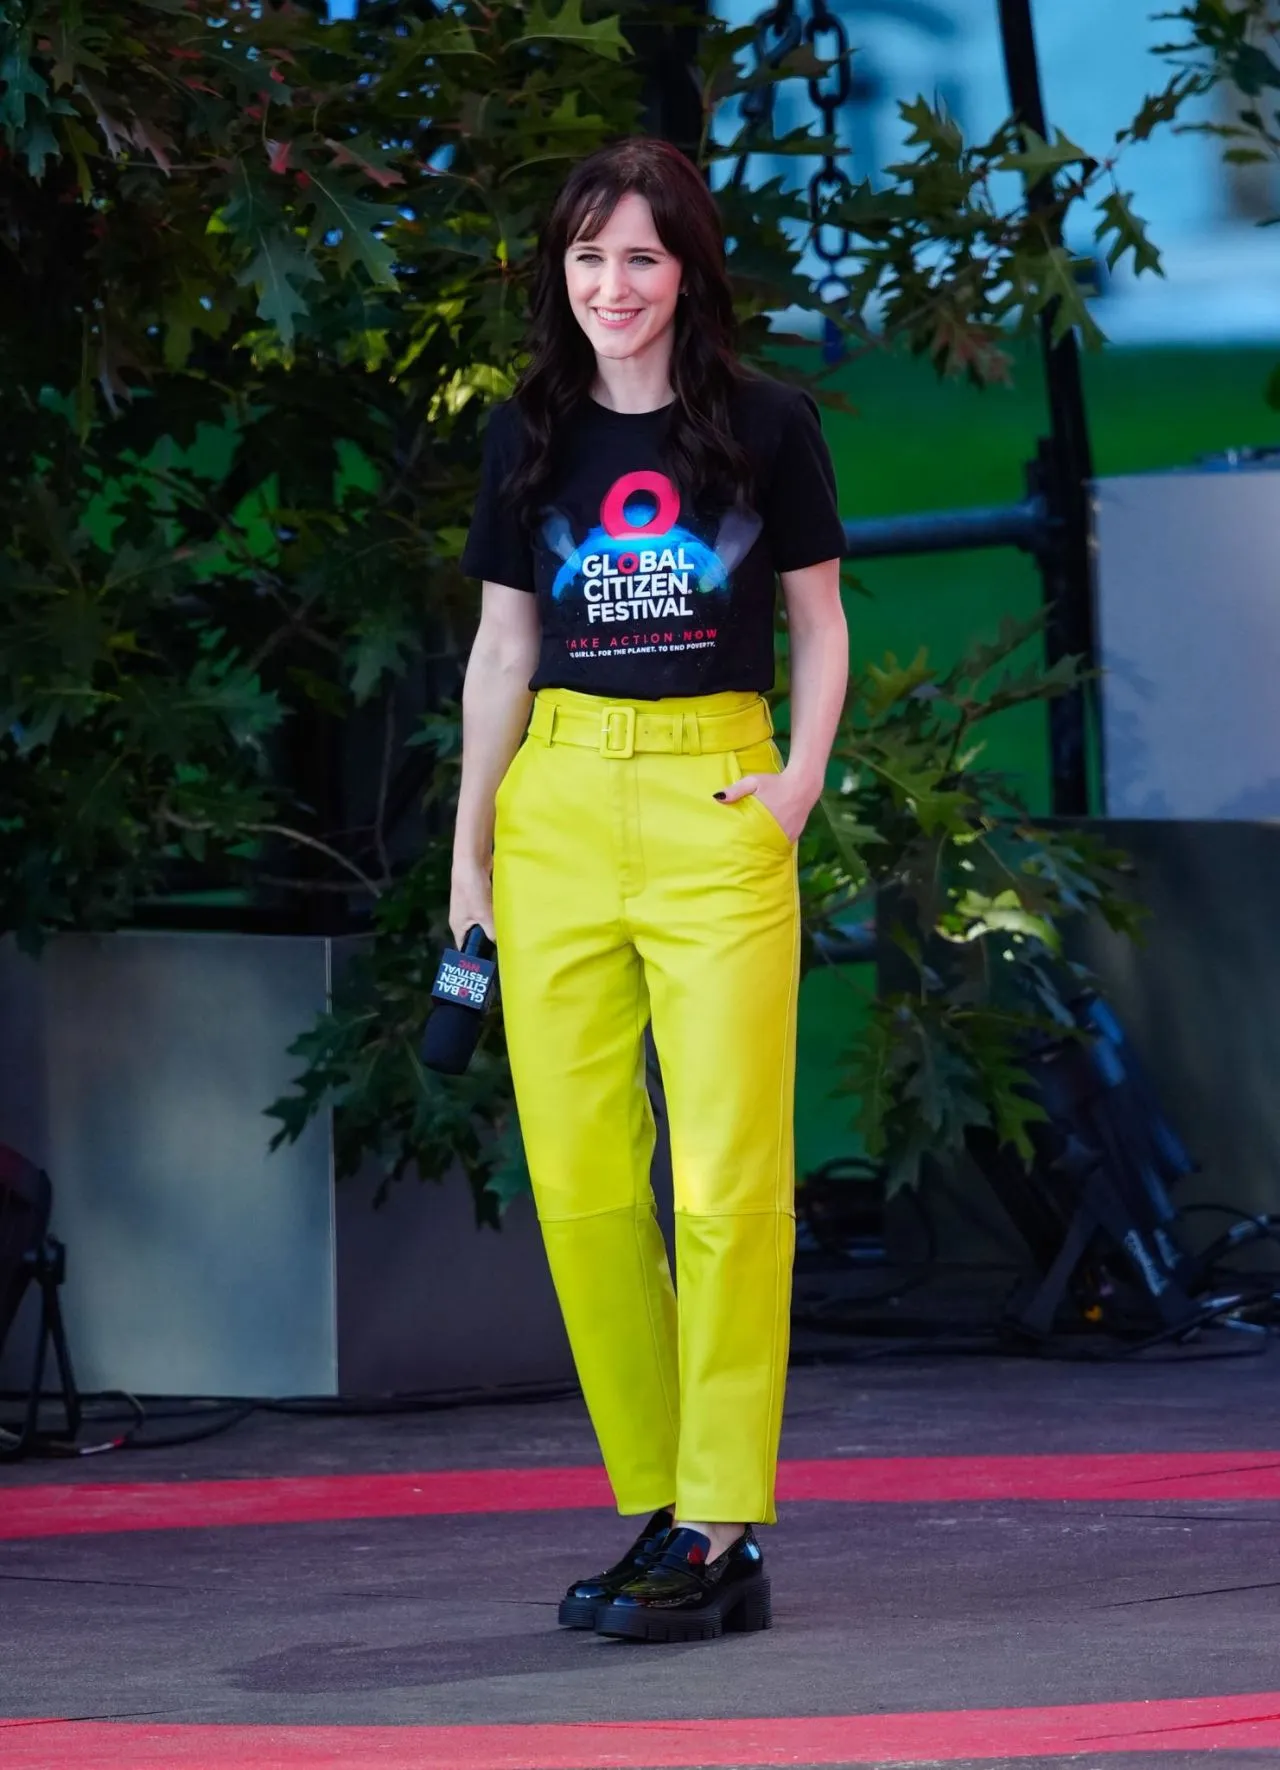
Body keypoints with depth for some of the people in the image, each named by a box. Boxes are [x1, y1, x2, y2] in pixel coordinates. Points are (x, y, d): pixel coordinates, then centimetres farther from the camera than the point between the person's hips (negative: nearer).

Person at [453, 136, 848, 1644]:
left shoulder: (765, 427, 3)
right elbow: (502, 648, 15)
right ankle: (655, 1506, 8)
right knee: (578, 1180, 0)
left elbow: (818, 624, 11)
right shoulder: (531, 437, 10)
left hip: (716, 803, -3)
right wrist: (469, 847, 12)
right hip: (556, 807, 3)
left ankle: (721, 1533, -7)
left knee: (729, 1175, -9)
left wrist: (805, 773, -5)